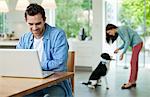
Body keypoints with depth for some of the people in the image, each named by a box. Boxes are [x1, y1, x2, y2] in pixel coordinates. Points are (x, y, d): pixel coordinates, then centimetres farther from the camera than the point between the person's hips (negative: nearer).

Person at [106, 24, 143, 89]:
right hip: (135, 44, 10)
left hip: (137, 43, -10)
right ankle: (133, 82, 12)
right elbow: (125, 42, 17)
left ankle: (130, 83, -7)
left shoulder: (121, 29, -17)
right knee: (134, 63, 9)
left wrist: (122, 53, -22)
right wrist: (119, 49, 4)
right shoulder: (118, 32, 12)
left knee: (133, 63, -9)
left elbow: (128, 41, -22)